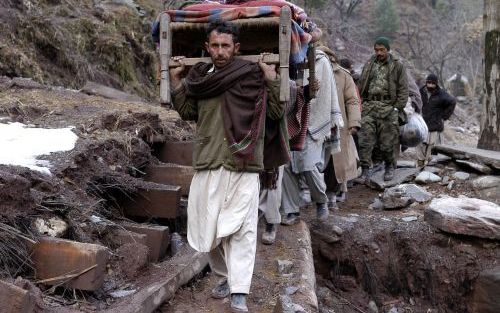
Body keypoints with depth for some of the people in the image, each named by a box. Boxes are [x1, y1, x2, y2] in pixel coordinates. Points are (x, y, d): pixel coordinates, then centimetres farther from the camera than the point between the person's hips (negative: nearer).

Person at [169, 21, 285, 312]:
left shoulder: (253, 74, -1)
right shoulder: (198, 76, 9)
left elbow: (277, 111, 0)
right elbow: (188, 113, 18)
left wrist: (272, 78, -9)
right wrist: (176, 81, 9)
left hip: (243, 164, -4)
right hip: (209, 163, 4)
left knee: (242, 228, -5)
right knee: (209, 225, 10)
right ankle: (226, 276, 31)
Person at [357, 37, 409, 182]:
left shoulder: (397, 66, 4)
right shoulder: (369, 64, 14)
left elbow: (403, 89, 2)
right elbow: (361, 86, 17)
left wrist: (398, 108, -7)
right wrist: (360, 104, 7)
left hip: (388, 107, -2)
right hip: (369, 106, 3)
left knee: (387, 142, 3)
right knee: (365, 140, -7)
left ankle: (390, 167, 24)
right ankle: (365, 170, -4)